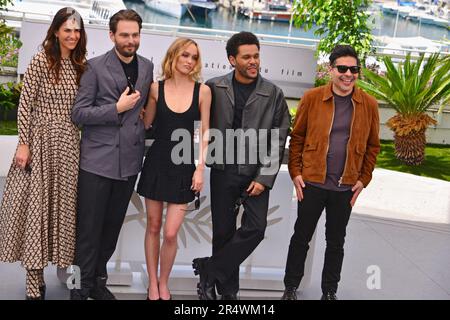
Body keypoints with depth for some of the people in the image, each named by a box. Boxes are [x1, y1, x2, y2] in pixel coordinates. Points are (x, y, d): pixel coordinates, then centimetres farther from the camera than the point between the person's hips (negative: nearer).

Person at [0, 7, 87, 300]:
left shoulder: (81, 65, 9)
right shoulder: (41, 61, -6)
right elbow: (25, 105, -8)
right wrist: (24, 143, -12)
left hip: (70, 144, 5)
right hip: (41, 141, -4)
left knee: (63, 204, 10)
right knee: (36, 204, 0)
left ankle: (62, 263, 24)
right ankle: (35, 279, 8)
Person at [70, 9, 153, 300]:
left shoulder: (147, 67, 8)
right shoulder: (96, 67, -6)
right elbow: (79, 113, -9)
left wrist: (143, 120, 4)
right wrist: (117, 108, -15)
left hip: (129, 160, 5)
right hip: (97, 160, -4)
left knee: (112, 227, 14)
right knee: (89, 229, 2)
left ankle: (98, 280, 29)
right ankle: (81, 288, 15)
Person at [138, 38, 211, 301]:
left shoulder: (202, 91, -2)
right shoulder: (157, 88, 0)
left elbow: (203, 133, 0)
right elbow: (145, 123, 10)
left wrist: (200, 168, -5)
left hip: (185, 166, -1)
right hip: (157, 162, 1)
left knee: (170, 233, -4)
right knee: (153, 227, 10)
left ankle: (164, 283, 19)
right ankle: (152, 283, 26)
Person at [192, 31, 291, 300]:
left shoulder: (273, 94, -1)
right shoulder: (214, 88, 0)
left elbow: (278, 141, -2)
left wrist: (265, 178, -8)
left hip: (256, 173, 0)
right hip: (223, 171, 0)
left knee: (255, 228, -12)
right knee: (223, 232, 6)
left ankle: (209, 270, 5)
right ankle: (228, 290, 21)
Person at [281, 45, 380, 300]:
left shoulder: (369, 104, -1)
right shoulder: (312, 98, -5)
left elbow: (372, 146, 7)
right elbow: (297, 137, 1)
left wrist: (364, 179, 2)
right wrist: (295, 173, -4)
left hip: (346, 187, 1)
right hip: (312, 182, -1)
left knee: (336, 241, 13)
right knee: (302, 237, 9)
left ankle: (330, 292, 28)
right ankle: (291, 288, 25)